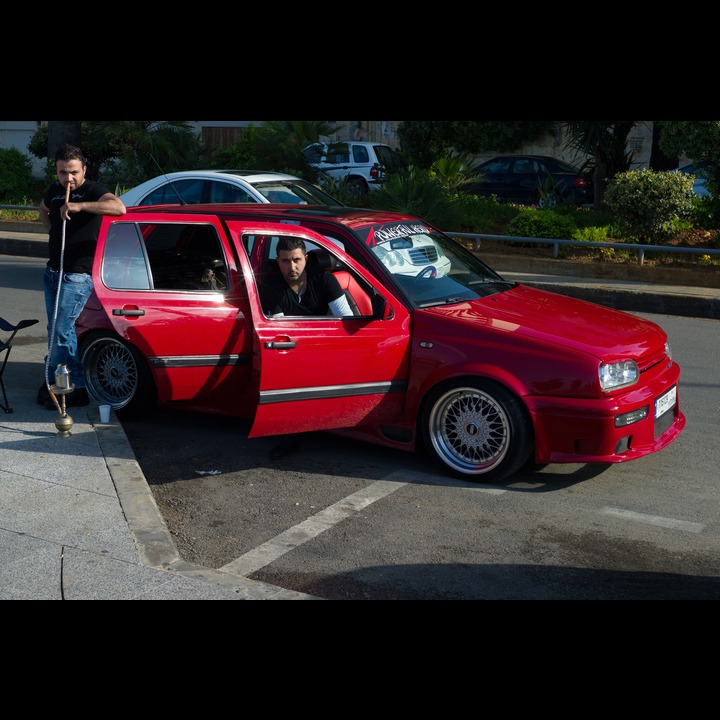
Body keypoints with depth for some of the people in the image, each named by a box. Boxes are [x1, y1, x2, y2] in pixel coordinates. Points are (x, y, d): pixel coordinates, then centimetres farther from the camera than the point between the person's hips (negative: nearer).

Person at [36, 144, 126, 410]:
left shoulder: (92, 190, -11)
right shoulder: (54, 191, 11)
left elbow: (119, 207, -33)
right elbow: (43, 209, 35)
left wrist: (80, 206, -38)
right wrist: (53, 229, 16)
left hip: (77, 275, -8)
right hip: (53, 271, 8)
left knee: (60, 331, -10)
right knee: (57, 330, 11)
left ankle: (51, 383, 4)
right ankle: (77, 387, 19)